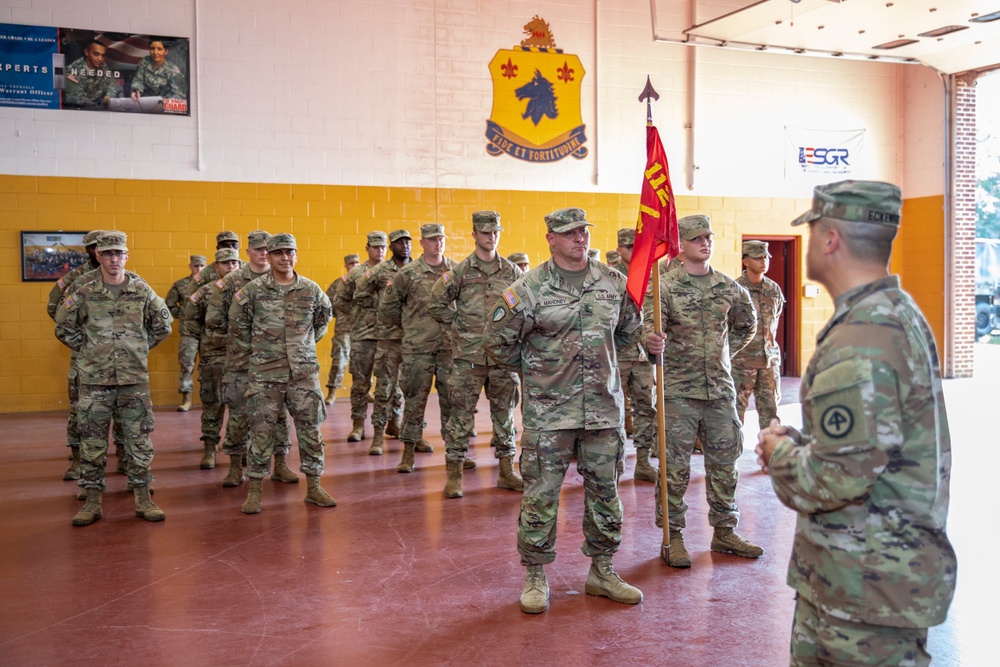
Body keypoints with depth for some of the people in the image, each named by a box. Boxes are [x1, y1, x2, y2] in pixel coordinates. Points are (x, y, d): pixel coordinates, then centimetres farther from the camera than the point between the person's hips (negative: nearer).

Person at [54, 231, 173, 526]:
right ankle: (93, 501, 15)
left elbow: (163, 325, 12)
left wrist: (140, 347, 7)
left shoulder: (142, 291, 1)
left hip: (134, 378, 0)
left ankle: (143, 499, 14)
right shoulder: (84, 293, 0)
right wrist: (87, 348, 4)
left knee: (139, 440, 5)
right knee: (92, 441, 5)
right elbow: (63, 327, 9)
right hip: (94, 379, 0)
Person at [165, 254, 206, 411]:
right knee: (186, 363, -1)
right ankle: (186, 398, 6)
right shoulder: (181, 285, 6)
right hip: (188, 332, 0)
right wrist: (180, 316, 7)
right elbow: (169, 304, 14)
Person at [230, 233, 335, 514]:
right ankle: (255, 491, 12)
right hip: (265, 373, -2)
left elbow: (324, 317, 19)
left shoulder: (311, 290, 3)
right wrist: (257, 346, 8)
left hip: (304, 371, 2)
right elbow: (237, 323, 7)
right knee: (261, 431, 2)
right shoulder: (253, 290, -3)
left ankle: (313, 487, 17)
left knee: (310, 428, 5)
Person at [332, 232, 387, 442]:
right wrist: (359, 312, 4)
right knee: (360, 382, 2)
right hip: (362, 335, -1)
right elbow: (339, 300, 9)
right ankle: (358, 424, 9)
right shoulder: (355, 273, 3)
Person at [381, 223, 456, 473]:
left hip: (449, 345, 2)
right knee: (415, 399, 2)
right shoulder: (408, 273, -2)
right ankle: (408, 451, 10)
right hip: (417, 349, -2)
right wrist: (409, 327, 9)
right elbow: (387, 307, 6)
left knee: (452, 399, 7)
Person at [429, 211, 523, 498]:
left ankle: (507, 471, 22)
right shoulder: (460, 271, -2)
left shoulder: (511, 271, 6)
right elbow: (436, 302, 2)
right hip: (468, 355, -3)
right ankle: (454, 475, 8)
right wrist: (457, 324, 0)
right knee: (461, 415, 0)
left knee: (504, 414, 11)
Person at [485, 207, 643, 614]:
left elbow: (630, 330, 22)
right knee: (541, 493, 1)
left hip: (604, 407, 4)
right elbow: (497, 342, 0)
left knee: (605, 490, 12)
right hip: (549, 410, -3)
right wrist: (532, 369, 7)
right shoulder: (529, 289, -7)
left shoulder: (615, 283, 5)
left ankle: (602, 571, 27)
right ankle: (535, 577, 15)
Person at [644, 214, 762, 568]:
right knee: (675, 466, 1)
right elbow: (650, 329, -18)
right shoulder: (666, 286, -6)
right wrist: (652, 343, -40)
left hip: (721, 388, 5)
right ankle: (673, 536, 12)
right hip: (679, 390, -4)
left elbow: (747, 324, 24)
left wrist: (726, 352, 14)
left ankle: (724, 531, 24)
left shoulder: (729, 287, 8)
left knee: (724, 462, 11)